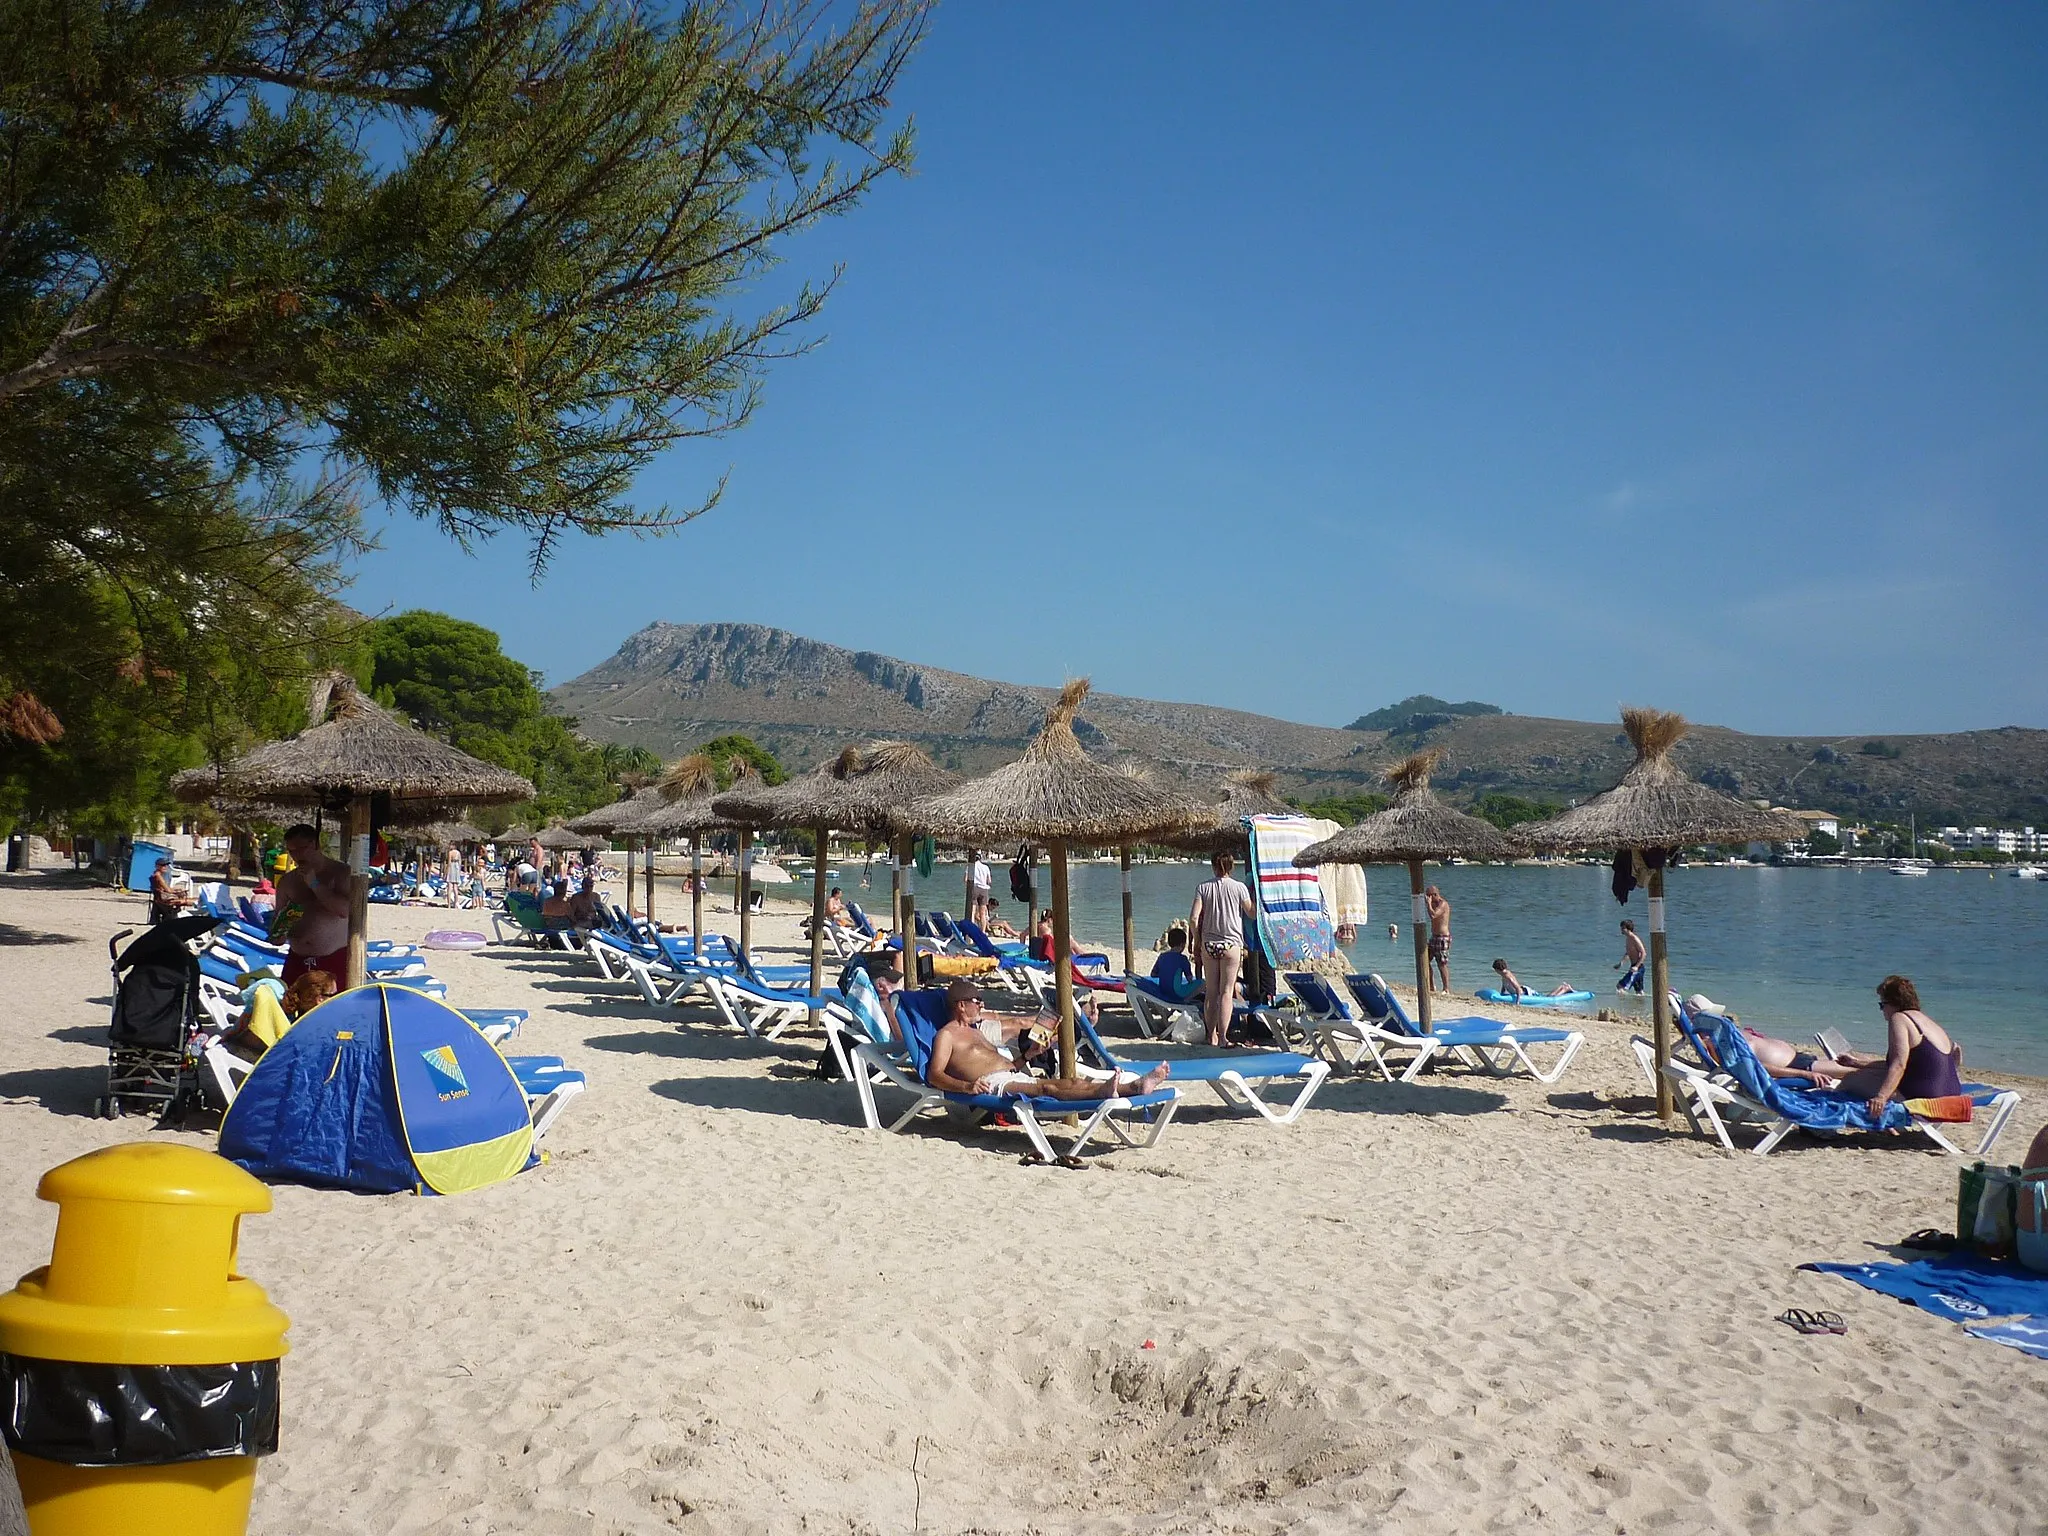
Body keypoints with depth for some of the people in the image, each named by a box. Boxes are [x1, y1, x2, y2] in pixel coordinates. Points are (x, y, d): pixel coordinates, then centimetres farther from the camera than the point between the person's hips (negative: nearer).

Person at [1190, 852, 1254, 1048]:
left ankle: (1212, 1037, 12)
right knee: (1226, 992, 0)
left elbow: (1193, 919, -3)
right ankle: (1222, 1038, -5)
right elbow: (1252, 913, 5)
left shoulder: (1203, 887, 1)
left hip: (1208, 944, 2)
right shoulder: (1239, 887, -4)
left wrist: (1197, 944, 8)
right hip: (1231, 943, -2)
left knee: (1211, 993, 9)